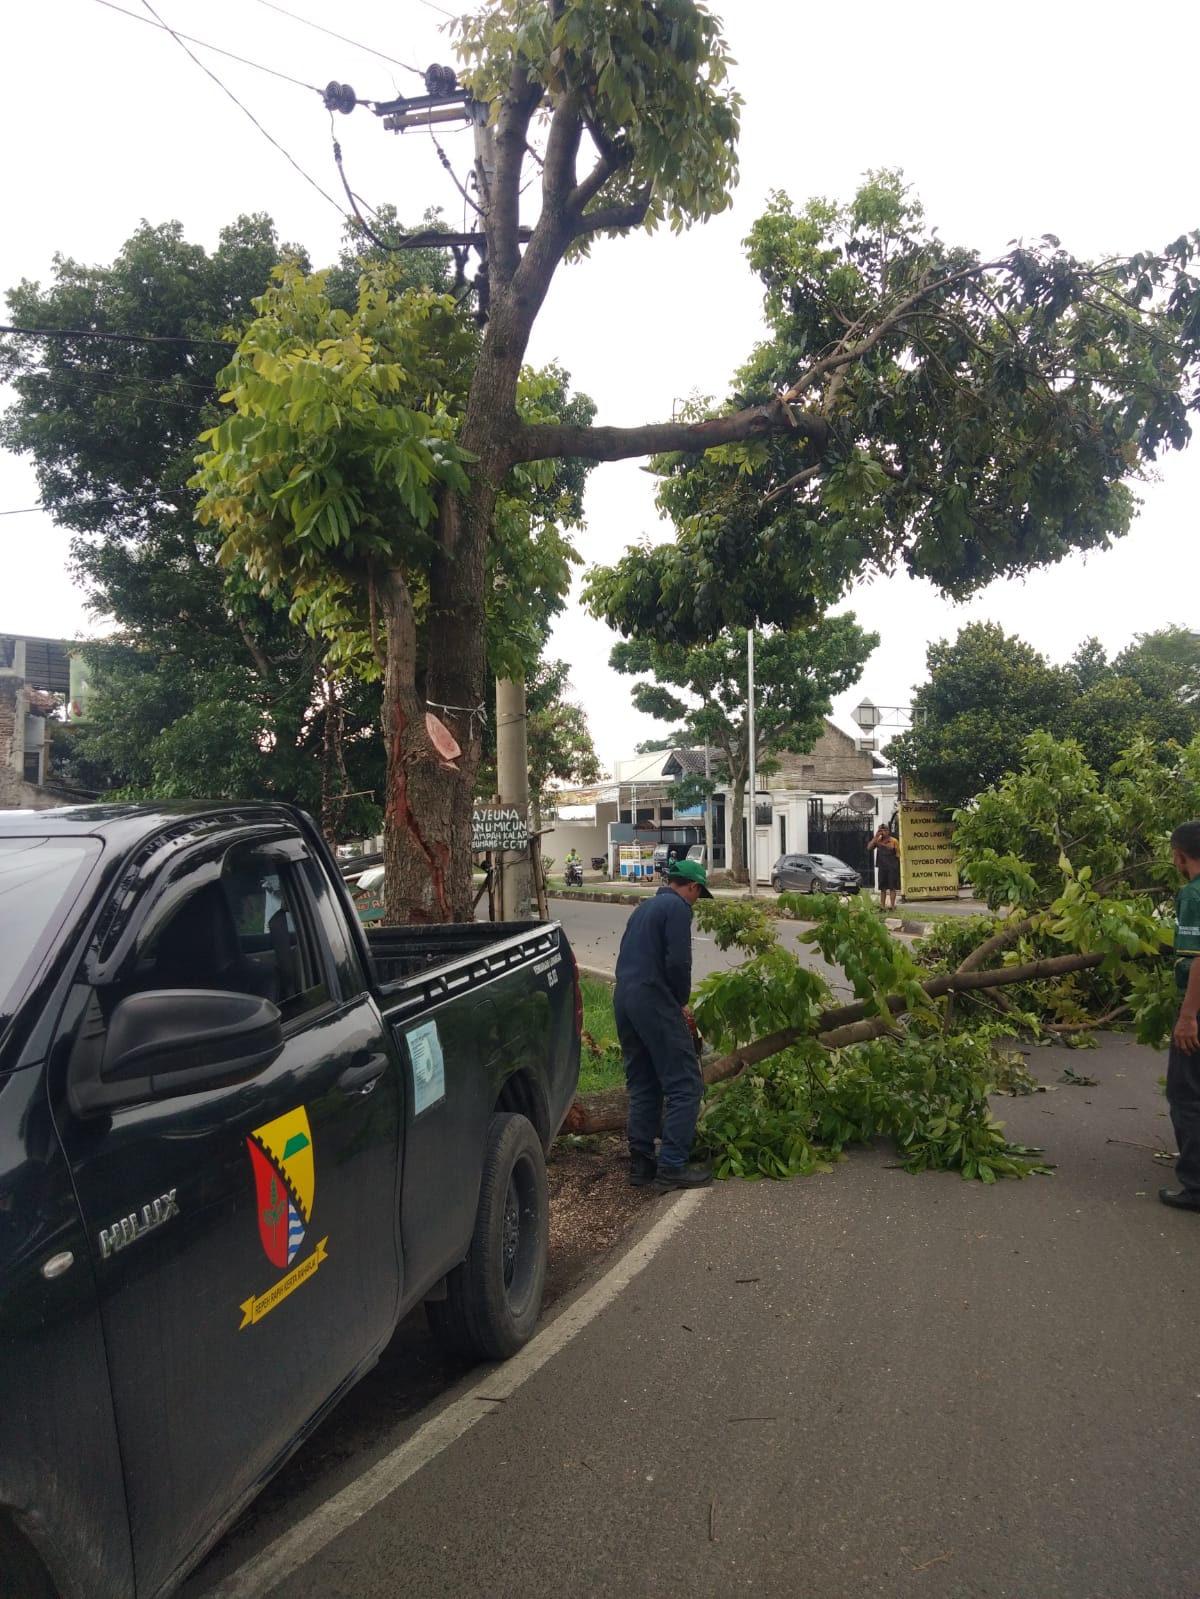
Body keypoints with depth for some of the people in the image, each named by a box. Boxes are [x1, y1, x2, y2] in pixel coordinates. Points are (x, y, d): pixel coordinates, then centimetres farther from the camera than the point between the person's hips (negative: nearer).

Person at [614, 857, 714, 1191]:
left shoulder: (644, 907, 21)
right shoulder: (678, 908, -6)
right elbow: (678, 963, -17)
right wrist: (681, 1002, 0)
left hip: (623, 1000, 9)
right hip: (654, 1003, -9)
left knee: (642, 1085, 15)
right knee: (685, 1085, -3)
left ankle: (640, 1163, 16)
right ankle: (672, 1167, -4)